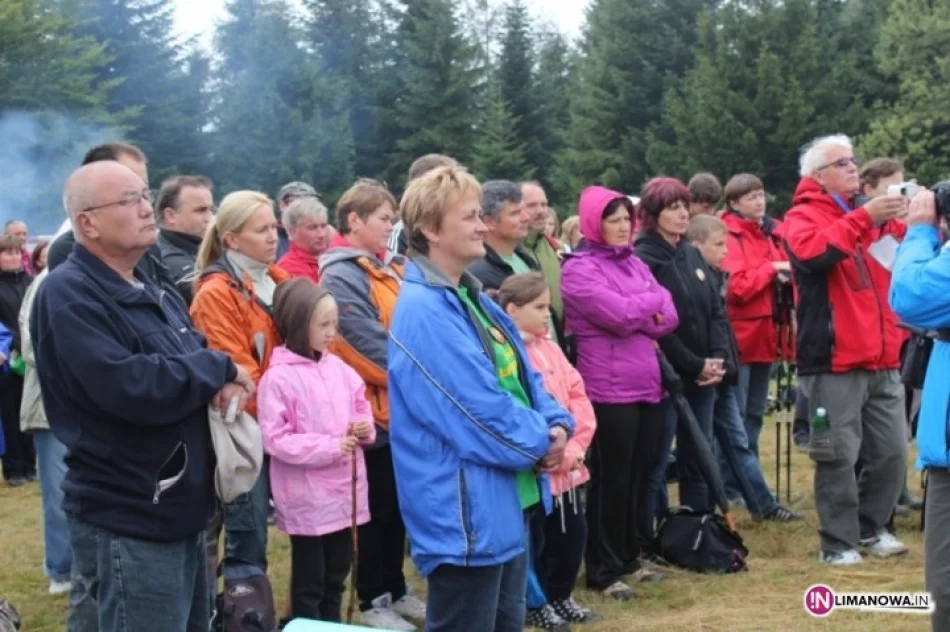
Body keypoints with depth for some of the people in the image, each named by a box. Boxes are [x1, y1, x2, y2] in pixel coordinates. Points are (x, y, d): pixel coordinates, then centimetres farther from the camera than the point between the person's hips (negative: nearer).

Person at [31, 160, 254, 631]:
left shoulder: (153, 293, 15)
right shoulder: (69, 296, -16)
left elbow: (201, 362, 20)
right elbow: (130, 387, -28)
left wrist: (224, 383, -6)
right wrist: (218, 368, -13)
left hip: (182, 513, 9)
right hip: (129, 525, -9)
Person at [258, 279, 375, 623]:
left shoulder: (338, 368, 5)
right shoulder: (279, 377, -14)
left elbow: (361, 409, 16)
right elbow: (275, 439, -18)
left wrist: (364, 428, -7)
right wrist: (329, 447, -22)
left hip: (344, 491, 6)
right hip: (307, 498, -6)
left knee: (336, 574, 18)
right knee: (309, 581, 5)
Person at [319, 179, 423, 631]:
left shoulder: (390, 270, 13)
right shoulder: (341, 277, -16)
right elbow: (370, 346, -22)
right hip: (374, 411, -8)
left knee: (399, 508, 16)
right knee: (379, 510, 2)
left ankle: (395, 589, 28)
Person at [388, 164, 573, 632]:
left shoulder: (471, 297, 12)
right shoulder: (425, 312, -21)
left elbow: (522, 376, 15)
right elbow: (480, 411, -24)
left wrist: (556, 424, -4)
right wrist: (540, 440, -9)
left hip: (507, 504, 10)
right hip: (466, 515, -10)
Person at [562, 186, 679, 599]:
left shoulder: (635, 263, 14)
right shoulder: (579, 269, -7)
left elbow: (669, 318, 7)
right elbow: (620, 315, -19)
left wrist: (636, 314, -11)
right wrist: (654, 300, -2)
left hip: (648, 386, 7)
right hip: (610, 391, -7)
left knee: (641, 475, 12)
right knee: (612, 479, 0)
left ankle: (630, 556, 26)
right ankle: (604, 570, 10)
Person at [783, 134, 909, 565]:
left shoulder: (870, 216, 20)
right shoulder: (803, 216, -1)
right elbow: (812, 253, -24)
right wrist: (863, 218, -26)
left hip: (881, 360, 7)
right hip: (834, 361, -7)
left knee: (893, 451, 9)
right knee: (839, 457, -3)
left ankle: (870, 528, 26)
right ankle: (838, 542, 9)